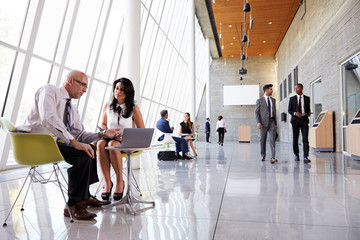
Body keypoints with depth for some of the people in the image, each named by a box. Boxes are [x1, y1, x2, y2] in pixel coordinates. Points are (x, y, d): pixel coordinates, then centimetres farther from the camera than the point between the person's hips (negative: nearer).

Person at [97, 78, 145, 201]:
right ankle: (107, 182, -27)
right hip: (109, 139, 3)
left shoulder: (134, 109, -2)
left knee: (112, 144, -37)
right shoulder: (107, 105, 8)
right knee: (100, 144, -33)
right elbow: (103, 124, 21)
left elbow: (142, 131, -1)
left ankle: (120, 181, -22)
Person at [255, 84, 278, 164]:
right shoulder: (259, 100, 1)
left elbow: (274, 111, 19)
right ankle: (263, 156, 21)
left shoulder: (273, 100, 15)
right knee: (262, 140, 5)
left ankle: (273, 158, -13)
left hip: (272, 121, 2)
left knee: (272, 139, -9)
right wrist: (258, 122, -14)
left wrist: (275, 123, 15)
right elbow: (256, 112, -2)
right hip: (264, 122, -2)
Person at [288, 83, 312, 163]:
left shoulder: (307, 98, 11)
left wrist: (308, 113, -5)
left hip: (304, 120, 0)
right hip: (295, 120, 0)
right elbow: (289, 110, 5)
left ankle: (306, 157, -14)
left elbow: (308, 109, 17)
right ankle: (296, 155, 21)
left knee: (305, 139, -11)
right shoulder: (292, 99, 7)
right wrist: (295, 113, -14)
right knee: (295, 139, 6)